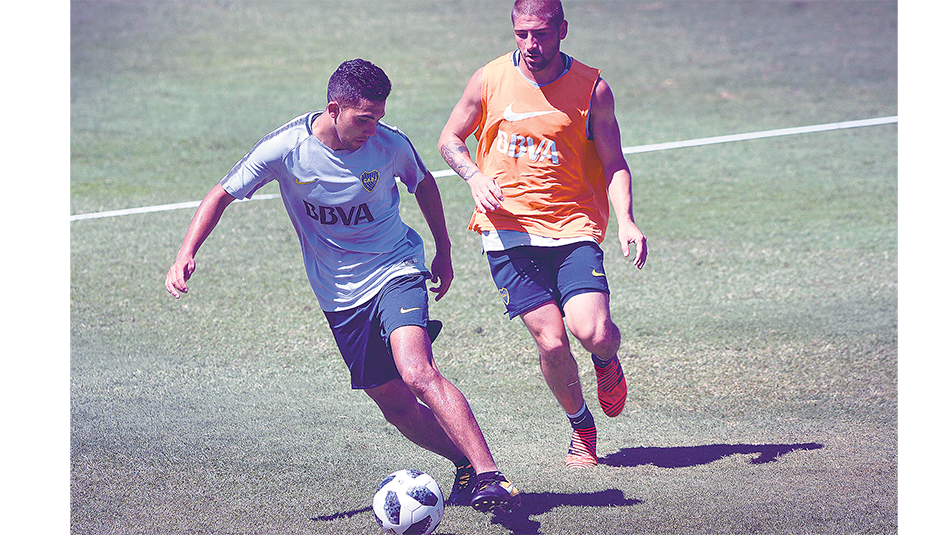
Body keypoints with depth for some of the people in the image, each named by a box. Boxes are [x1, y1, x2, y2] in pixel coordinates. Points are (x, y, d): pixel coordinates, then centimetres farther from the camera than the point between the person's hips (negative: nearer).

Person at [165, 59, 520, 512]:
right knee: (395, 405, 3)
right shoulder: (285, 148, -15)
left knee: (417, 372, -27)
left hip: (395, 271, -3)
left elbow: (423, 183, 11)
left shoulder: (390, 144, -12)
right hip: (339, 295, 3)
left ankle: (489, 475, -29)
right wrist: (186, 255, -17)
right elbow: (222, 195, -5)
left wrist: (444, 252, 19)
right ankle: (466, 462, 22)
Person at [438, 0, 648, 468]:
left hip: (573, 226, 0)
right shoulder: (489, 80, 0)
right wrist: (476, 178, -6)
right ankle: (580, 427, 18)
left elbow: (613, 163, 3)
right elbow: (450, 139, 13)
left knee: (593, 331, -20)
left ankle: (607, 361, 20)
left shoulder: (592, 88, -1)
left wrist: (625, 220, -13)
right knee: (551, 342, -10)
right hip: (508, 230, 0)